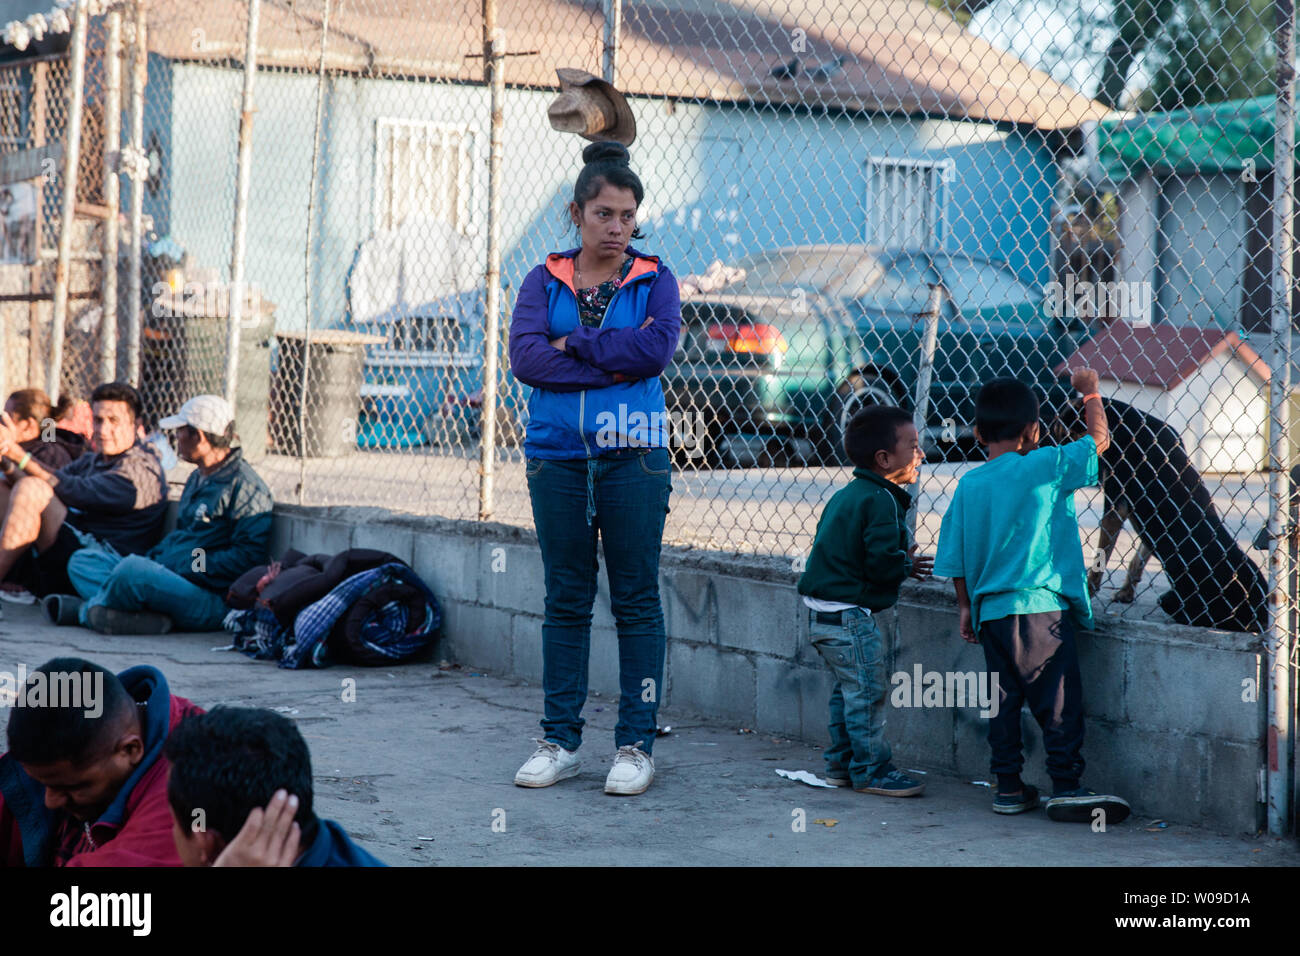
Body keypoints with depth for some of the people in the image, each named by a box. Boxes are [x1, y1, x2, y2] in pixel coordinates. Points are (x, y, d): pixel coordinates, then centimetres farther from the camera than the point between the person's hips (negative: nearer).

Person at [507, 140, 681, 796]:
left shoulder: (654, 280, 5)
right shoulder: (544, 281, 9)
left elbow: (658, 348, -14)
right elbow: (525, 357, -7)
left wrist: (574, 344, -9)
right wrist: (614, 362, -12)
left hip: (633, 455, -2)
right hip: (557, 457, 2)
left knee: (636, 600, 1)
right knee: (565, 600, 7)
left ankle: (636, 743, 8)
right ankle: (560, 739, 15)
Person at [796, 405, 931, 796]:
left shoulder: (845, 495, 15)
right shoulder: (881, 500, -16)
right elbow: (882, 562, -24)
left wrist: (901, 564, 15)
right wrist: (907, 566, -2)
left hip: (822, 612, 10)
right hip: (850, 615, -10)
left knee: (846, 691, 17)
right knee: (866, 693, -3)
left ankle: (841, 764, 23)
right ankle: (871, 770, 2)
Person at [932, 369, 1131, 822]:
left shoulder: (969, 485, 7)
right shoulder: (1045, 467, -9)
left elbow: (956, 556, 9)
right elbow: (1098, 439, 0)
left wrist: (966, 606, 20)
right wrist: (1089, 390, 14)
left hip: (991, 611, 6)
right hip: (1042, 609, -5)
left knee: (1003, 700, 11)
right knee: (1059, 699, -1)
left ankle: (1009, 785, 15)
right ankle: (1066, 787, -3)